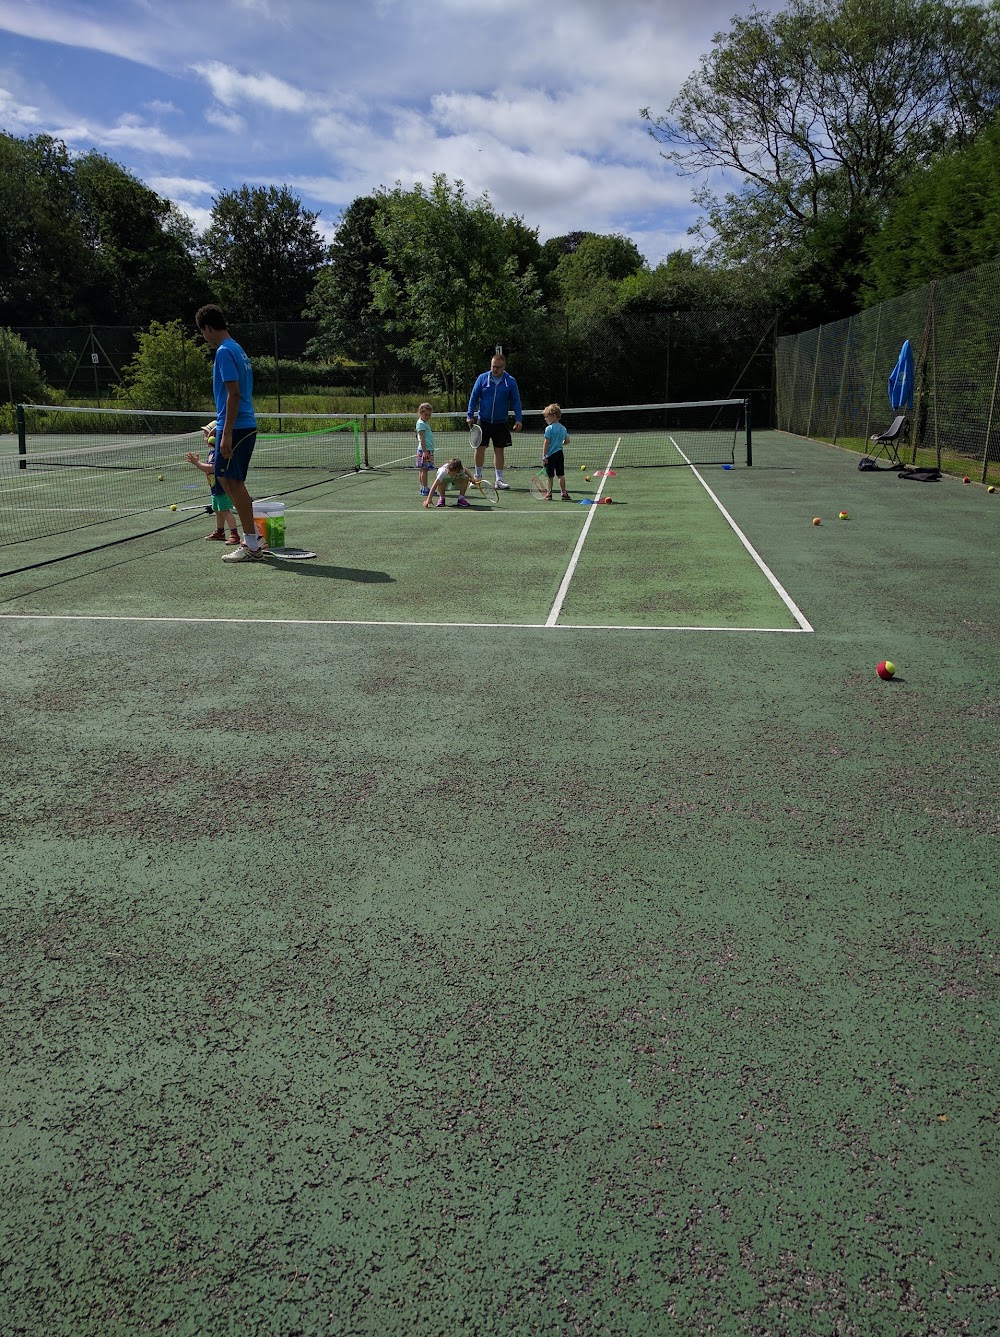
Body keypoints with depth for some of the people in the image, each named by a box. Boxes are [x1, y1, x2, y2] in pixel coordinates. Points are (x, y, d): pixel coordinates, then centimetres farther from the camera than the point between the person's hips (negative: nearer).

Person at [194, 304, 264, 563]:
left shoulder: (224, 352, -12)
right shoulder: (237, 350, 17)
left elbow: (234, 394, -19)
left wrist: (226, 434, -21)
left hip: (235, 427, -9)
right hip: (247, 425, 9)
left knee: (233, 482, -5)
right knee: (227, 479, 14)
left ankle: (252, 546, -2)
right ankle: (252, 537, 17)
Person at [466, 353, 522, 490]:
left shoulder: (510, 381, -1)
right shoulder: (482, 378, 0)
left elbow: (516, 401, 2)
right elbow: (474, 397, 4)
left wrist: (518, 419, -8)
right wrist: (469, 415, -3)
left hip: (500, 423, 0)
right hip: (483, 421, 0)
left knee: (499, 450, 3)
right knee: (480, 448, 1)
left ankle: (499, 480, 9)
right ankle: (478, 477, 16)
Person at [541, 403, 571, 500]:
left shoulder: (549, 428, -11)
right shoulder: (563, 428, 9)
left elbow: (547, 443, -13)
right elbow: (567, 440, 13)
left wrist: (544, 456, -12)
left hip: (551, 455, -5)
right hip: (560, 454, 5)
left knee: (550, 476, 4)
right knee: (561, 475, 6)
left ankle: (549, 494, 11)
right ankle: (564, 493, 3)